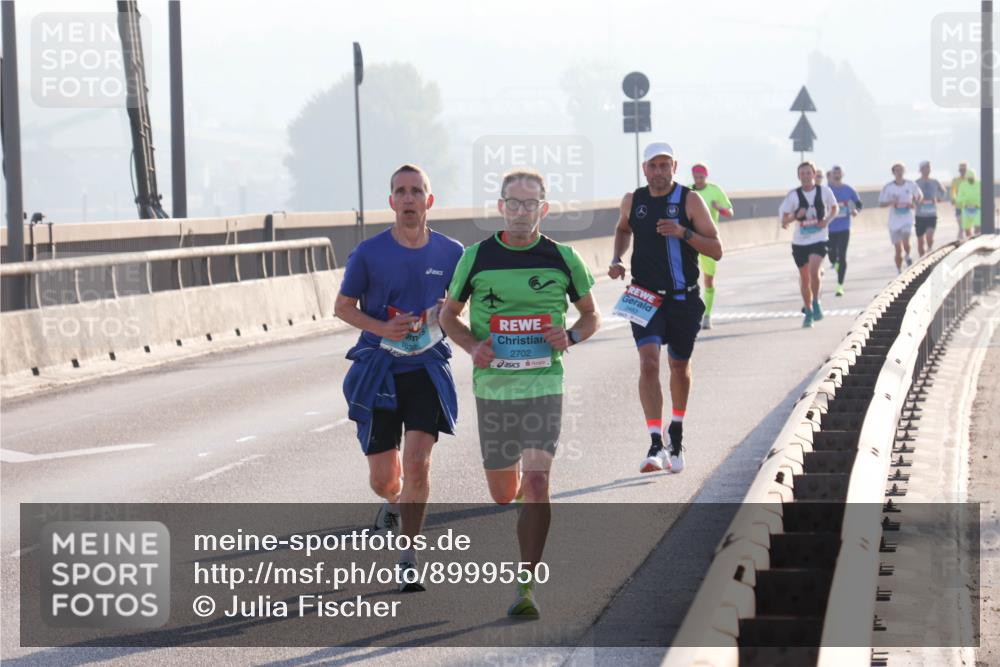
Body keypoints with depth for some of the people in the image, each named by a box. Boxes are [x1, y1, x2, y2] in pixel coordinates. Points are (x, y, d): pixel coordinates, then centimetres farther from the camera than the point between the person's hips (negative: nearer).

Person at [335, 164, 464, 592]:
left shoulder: (450, 253, 0)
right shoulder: (369, 253, -6)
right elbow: (343, 306, 3)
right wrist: (382, 328, -14)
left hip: (427, 371, 0)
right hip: (378, 373, 0)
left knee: (417, 463, -15)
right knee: (383, 479, 3)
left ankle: (409, 560, -1)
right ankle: (393, 504, 42)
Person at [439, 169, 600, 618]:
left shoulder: (562, 259, 0)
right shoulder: (477, 258, 1)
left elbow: (591, 315, 13)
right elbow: (449, 314, 12)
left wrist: (570, 337, -9)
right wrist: (472, 346, -7)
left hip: (543, 383, -2)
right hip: (492, 385, 2)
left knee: (536, 484, -15)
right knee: (503, 494, 11)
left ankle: (526, 586, -10)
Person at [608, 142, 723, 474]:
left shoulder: (690, 200, -7)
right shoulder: (632, 201, 2)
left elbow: (716, 251, -8)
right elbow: (623, 229, 25)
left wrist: (683, 232, -23)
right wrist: (616, 260, 7)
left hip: (684, 300, 0)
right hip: (645, 298, 0)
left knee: (679, 367, 15)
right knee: (648, 363, -18)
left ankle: (676, 433, 40)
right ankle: (656, 445, -22)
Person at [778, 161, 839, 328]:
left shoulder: (824, 191, -2)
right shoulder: (793, 195, -4)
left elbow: (834, 208, 15)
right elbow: (783, 220, -1)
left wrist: (827, 219, -5)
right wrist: (795, 216, -22)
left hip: (819, 239, -2)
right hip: (800, 241, 2)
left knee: (813, 270, -24)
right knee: (804, 278, 10)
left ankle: (816, 302, -3)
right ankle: (808, 312, 27)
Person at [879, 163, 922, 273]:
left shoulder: (911, 185, -2)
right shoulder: (888, 187, -4)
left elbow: (920, 196, 14)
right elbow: (881, 204, 0)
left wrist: (915, 204, -6)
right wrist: (891, 202, -20)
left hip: (907, 219, 0)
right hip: (894, 221, 0)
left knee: (905, 241, -24)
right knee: (898, 250, 4)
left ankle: (908, 256, 8)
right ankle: (899, 272, 18)